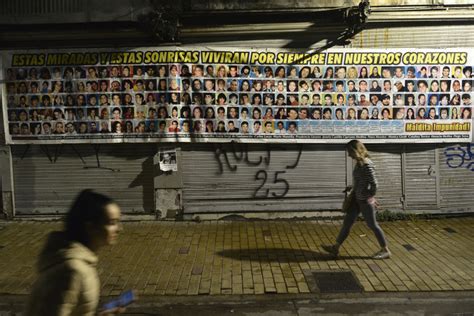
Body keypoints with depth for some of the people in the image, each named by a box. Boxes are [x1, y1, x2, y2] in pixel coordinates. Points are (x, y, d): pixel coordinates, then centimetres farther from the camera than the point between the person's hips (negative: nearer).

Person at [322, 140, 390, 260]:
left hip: (365, 200, -9)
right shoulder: (359, 163, 5)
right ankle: (335, 248, 18)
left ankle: (385, 251, 24)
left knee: (372, 225, 6)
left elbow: (374, 184, -22)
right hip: (357, 199, 9)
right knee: (347, 222, 11)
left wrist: (370, 196, -9)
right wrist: (352, 187, 14)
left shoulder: (367, 165, -22)